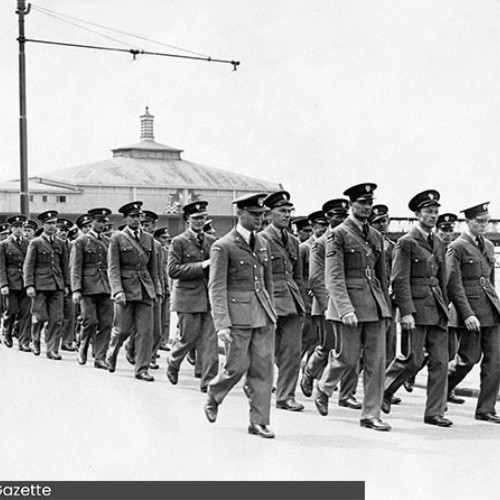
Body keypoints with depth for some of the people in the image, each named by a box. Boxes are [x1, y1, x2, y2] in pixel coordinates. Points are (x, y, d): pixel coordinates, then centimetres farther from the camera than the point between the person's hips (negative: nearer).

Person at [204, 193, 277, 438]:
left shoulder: (262, 243, 12)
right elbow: (216, 288, -11)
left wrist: (271, 312, 18)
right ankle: (213, 397, 28)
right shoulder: (223, 246, -8)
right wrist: (222, 324, -18)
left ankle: (259, 422, 9)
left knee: (263, 367, 3)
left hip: (263, 313, 6)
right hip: (237, 313, -6)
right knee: (237, 365, -2)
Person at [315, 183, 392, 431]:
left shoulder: (376, 236, 14)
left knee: (377, 359, 2)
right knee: (347, 357, 0)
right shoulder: (338, 235, -6)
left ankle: (371, 415, 8)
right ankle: (323, 389, 30)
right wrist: (345, 309, -22)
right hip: (348, 301, -6)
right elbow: (334, 278, -12)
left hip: (375, 303, 6)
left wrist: (384, 307, 19)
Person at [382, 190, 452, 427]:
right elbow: (399, 281, -12)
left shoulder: (438, 243, 16)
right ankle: (383, 389, 20)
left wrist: (445, 308, 17)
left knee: (440, 361, 2)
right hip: (416, 307, -7)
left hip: (437, 310, 7)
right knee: (413, 360, -5)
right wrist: (406, 312, -18)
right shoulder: (406, 243, -6)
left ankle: (435, 412, 8)